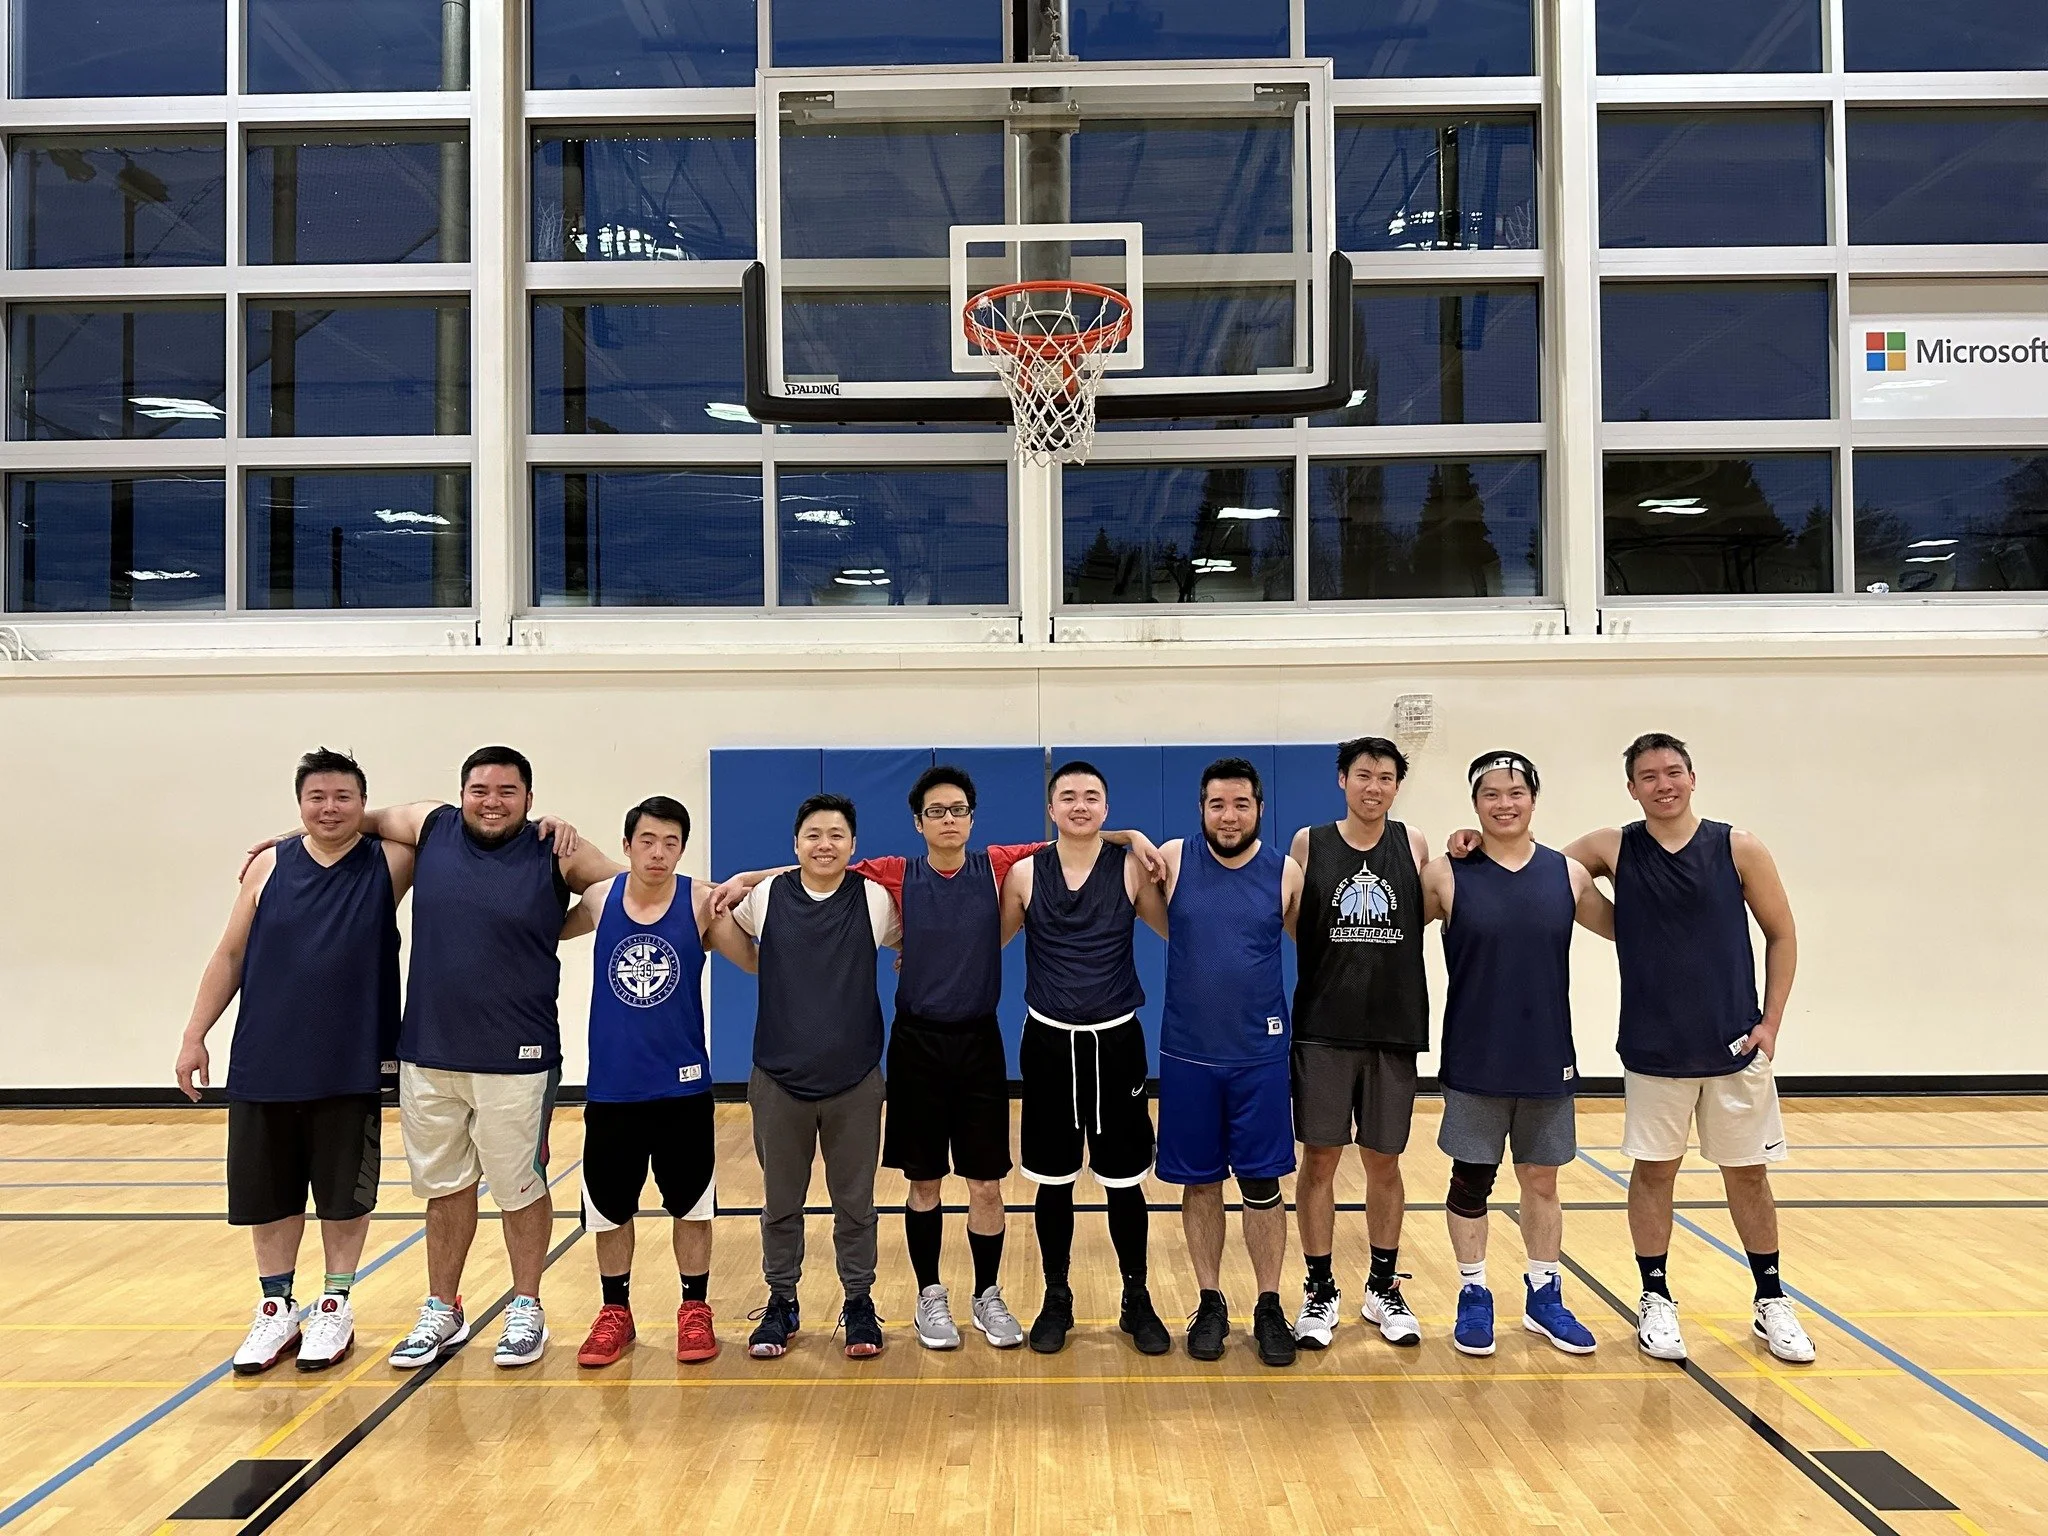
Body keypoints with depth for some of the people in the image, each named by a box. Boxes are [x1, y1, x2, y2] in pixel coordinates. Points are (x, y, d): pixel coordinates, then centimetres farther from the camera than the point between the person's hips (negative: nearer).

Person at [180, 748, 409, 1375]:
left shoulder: (388, 864, -3)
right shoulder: (270, 866, 2)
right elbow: (230, 955, 6)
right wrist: (194, 1035, 5)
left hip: (349, 1070, -2)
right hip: (263, 1066, 2)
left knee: (345, 1193, 9)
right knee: (266, 1194, 12)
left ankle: (335, 1308, 26)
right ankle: (277, 1310, 29)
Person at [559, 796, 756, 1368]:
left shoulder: (701, 902, -9)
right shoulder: (599, 900, -2)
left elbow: (756, 960, -14)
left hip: (683, 1086, -2)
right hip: (611, 1087, 2)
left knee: (691, 1205, 9)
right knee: (608, 1209, 12)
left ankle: (695, 1311, 26)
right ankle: (616, 1313, 30)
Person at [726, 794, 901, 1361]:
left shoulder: (876, 899, -4)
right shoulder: (764, 898, -3)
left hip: (856, 1080, -1)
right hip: (778, 1079, 1)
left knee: (855, 1202, 10)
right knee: (780, 1202, 13)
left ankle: (858, 1302, 26)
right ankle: (781, 1302, 30)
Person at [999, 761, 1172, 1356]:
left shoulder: (1131, 867, -3)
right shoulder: (1025, 873, -2)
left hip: (1116, 1041, -1)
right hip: (1048, 1042, 1)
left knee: (1124, 1181, 8)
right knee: (1052, 1182, 10)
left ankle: (1137, 1301, 24)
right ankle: (1056, 1300, 26)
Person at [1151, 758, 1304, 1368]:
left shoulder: (1286, 872, -2)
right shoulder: (1172, 860, -5)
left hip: (1260, 1055, 0)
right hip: (1186, 1054, 0)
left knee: (1262, 1184, 5)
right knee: (1199, 1183, 9)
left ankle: (1270, 1308, 20)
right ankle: (1210, 1303, 24)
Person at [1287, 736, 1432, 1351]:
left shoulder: (1413, 845, 3)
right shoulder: (1308, 844, 0)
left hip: (1395, 1028, 1)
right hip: (1322, 1028, -1)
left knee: (1385, 1162, 11)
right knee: (1319, 1158, 4)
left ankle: (1383, 1289, 25)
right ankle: (1319, 1290, 17)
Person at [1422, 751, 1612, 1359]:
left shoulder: (1568, 874, 1)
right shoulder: (1446, 875, -6)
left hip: (1547, 1059, 2)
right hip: (1474, 1061, -2)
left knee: (1542, 1181, 14)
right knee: (1470, 1182, 7)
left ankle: (1543, 1296, 29)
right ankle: (1473, 1296, 23)